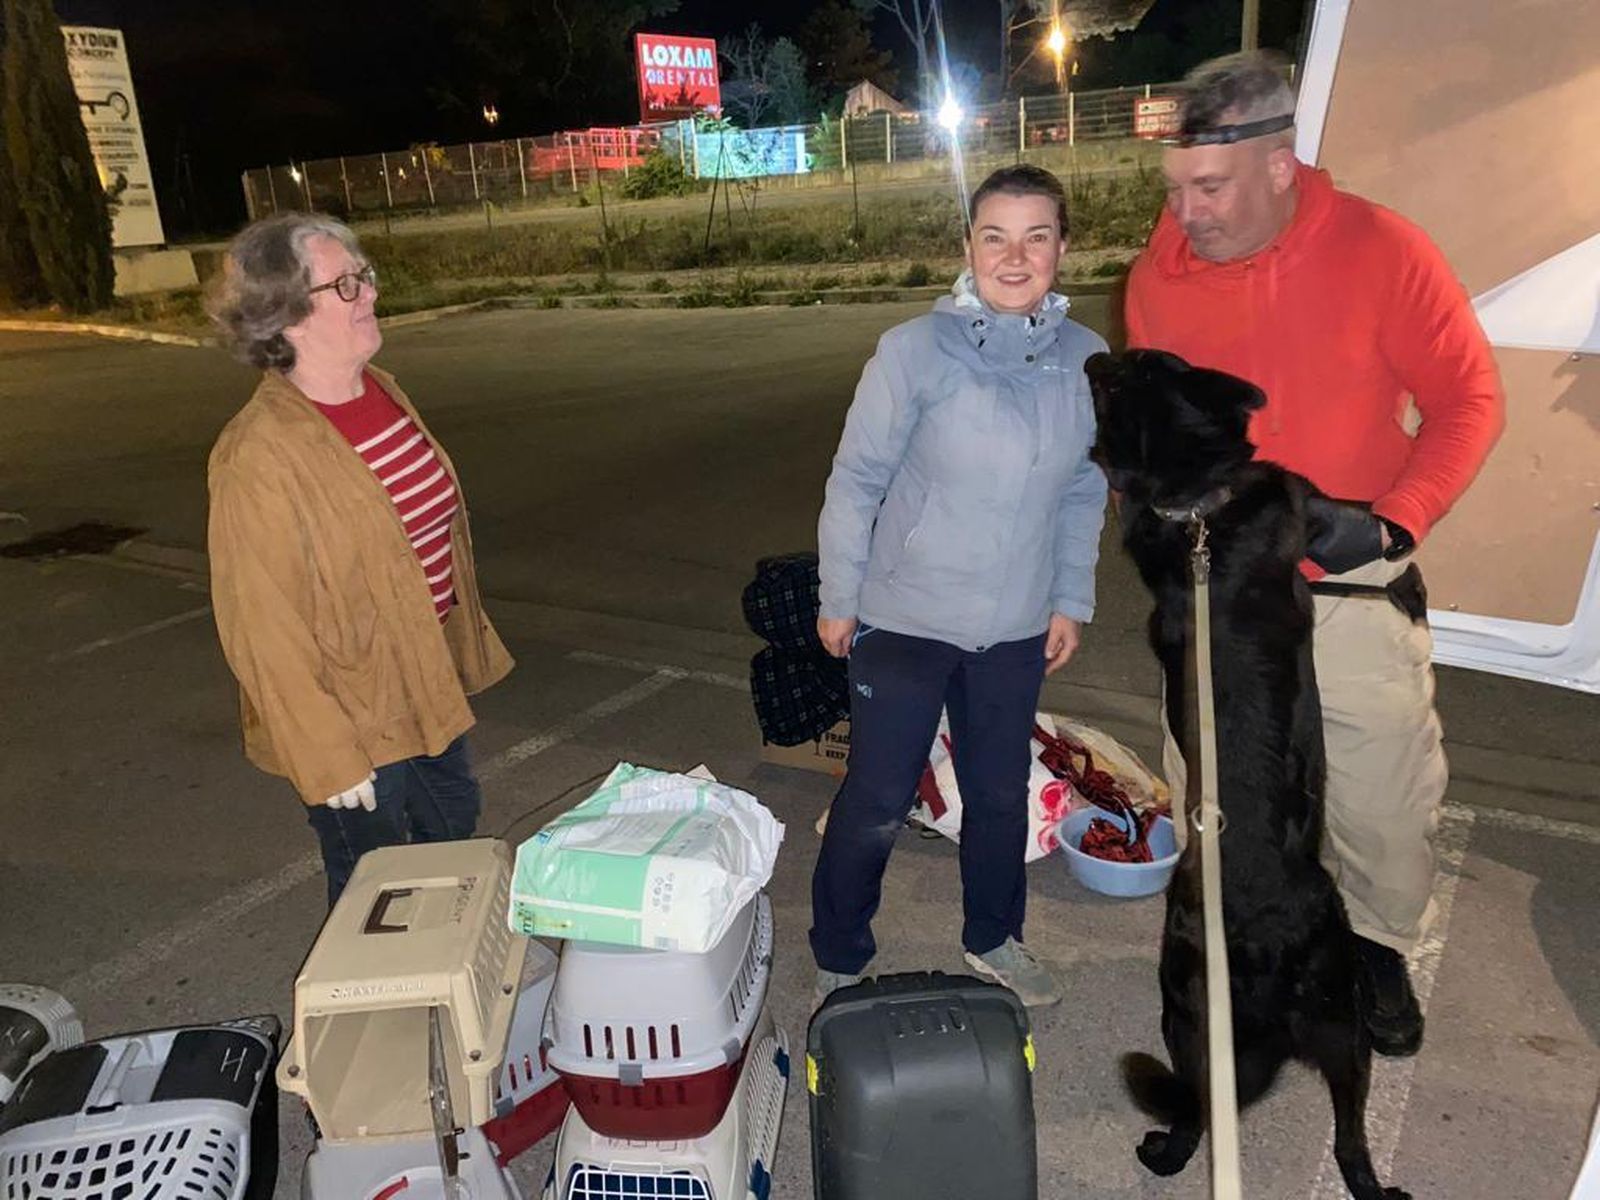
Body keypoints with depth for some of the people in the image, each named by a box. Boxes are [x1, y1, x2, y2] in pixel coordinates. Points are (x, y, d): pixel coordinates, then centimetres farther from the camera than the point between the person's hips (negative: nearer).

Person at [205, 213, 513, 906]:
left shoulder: (383, 391, 1)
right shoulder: (257, 455, -25)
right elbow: (264, 630, -23)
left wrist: (469, 645, 19)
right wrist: (329, 758, -20)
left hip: (427, 685, 8)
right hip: (351, 716, -8)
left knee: (454, 824, 26)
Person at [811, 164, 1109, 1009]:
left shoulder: (1085, 359, -2)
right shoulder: (915, 350, -15)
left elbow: (1083, 492, 9)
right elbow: (856, 479, -8)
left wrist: (1071, 599, 8)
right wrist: (837, 598, -4)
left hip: (1017, 628, 4)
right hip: (904, 620, -4)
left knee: (1002, 795, 19)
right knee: (876, 803, 4)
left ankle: (993, 939, 44)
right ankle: (837, 960, 28)